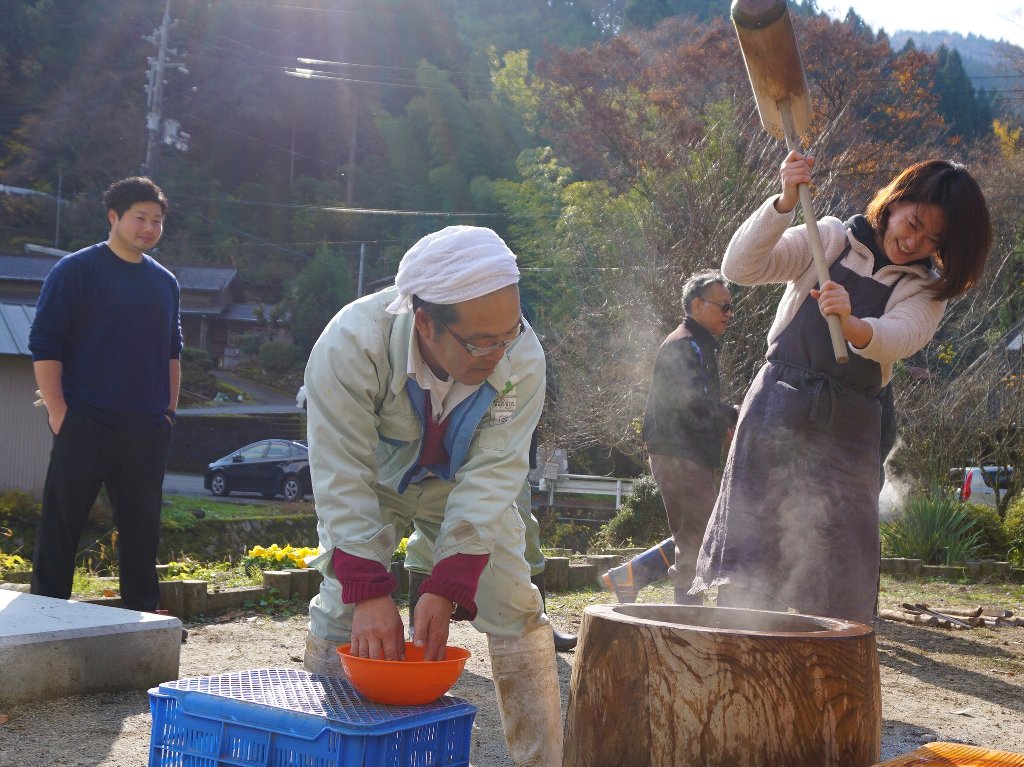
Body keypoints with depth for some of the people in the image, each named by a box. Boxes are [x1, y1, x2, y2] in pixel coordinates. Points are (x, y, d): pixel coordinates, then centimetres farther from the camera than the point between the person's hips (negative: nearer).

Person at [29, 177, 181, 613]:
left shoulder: (165, 282, 13)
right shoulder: (76, 271, -4)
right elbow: (44, 344, -7)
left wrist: (169, 410, 12)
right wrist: (58, 412, -12)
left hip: (147, 430, 5)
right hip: (85, 426, -5)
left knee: (142, 526, 9)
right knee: (62, 525, 0)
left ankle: (143, 612, 19)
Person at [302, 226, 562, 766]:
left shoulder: (522, 359, -32)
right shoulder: (350, 344, -38)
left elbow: (490, 475, -29)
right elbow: (343, 477, -33)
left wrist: (445, 589, -35)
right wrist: (369, 591, -37)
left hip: (460, 484, 1)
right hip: (373, 482, -1)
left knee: (516, 612, -5)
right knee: (339, 610, -11)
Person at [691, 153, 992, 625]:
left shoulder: (927, 290, 7)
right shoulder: (830, 240, 4)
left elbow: (900, 336, -16)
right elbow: (739, 267, -7)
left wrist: (850, 324, -38)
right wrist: (785, 202, -20)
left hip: (848, 427, 1)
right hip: (778, 410, -1)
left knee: (837, 575, -3)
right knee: (753, 555, -3)